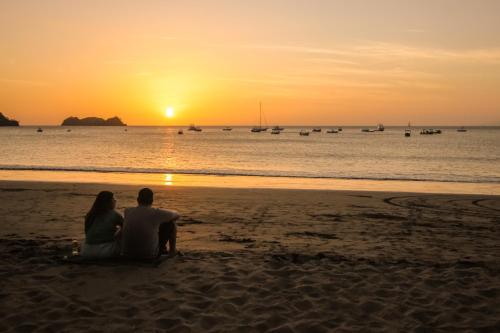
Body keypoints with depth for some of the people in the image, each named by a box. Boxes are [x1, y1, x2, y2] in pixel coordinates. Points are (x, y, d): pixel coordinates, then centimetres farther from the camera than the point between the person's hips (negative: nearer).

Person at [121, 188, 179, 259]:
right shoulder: (156, 213, -12)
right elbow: (176, 215, 8)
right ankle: (172, 250, 25)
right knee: (171, 223, 10)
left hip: (127, 254, 4)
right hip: (149, 255, -4)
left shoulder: (127, 211, 0)